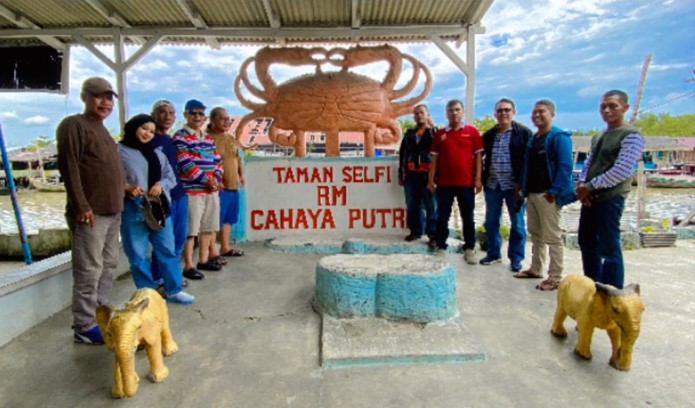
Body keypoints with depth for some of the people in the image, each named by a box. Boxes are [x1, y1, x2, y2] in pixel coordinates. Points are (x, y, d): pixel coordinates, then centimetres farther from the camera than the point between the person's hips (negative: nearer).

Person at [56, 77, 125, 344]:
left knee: (109, 266, 13)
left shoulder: (102, 130, 21)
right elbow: (68, 167, -14)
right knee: (89, 271, -4)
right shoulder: (74, 125, -5)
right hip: (90, 213, -9)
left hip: (112, 211, 9)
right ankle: (84, 327, 5)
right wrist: (82, 206, -19)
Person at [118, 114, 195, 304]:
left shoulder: (157, 152, 15)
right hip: (133, 211, -4)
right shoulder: (119, 151, -3)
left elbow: (171, 176, 12)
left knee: (167, 250, 10)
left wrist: (161, 184, -7)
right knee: (138, 255, 4)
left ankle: (173, 290, 22)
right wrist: (127, 187, -22)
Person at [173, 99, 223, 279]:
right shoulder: (180, 136, -5)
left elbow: (217, 160, 14)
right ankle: (188, 266, 4)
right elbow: (185, 164, -15)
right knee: (190, 229, -4)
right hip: (192, 190, -7)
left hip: (211, 190, 8)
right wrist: (207, 180, -14)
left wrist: (216, 178, -6)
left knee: (208, 227, 13)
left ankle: (203, 260, 26)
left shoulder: (208, 138, 17)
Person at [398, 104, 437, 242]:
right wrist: (400, 174, 14)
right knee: (412, 205, 8)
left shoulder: (434, 132, 5)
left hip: (427, 174, -4)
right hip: (410, 175, 4)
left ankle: (433, 233, 5)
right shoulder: (409, 133, 16)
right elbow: (402, 153, 16)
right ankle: (415, 231, 19)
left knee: (431, 205, -2)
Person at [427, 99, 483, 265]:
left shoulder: (472, 131, 3)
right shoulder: (440, 134, 8)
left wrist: (478, 178, -5)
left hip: (466, 182, -1)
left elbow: (478, 156, 2)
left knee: (468, 217, 5)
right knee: (442, 217, 7)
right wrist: (431, 180, 3)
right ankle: (440, 247, 18)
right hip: (444, 182, 2)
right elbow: (434, 158, 8)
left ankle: (469, 249, 15)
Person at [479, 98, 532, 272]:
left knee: (517, 223, 4)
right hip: (492, 185, 4)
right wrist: (482, 178, 5)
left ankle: (516, 258, 16)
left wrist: (522, 184, -13)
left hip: (514, 185, -4)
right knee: (491, 221, 11)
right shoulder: (488, 135, 10)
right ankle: (494, 253, 25)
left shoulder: (524, 133, -4)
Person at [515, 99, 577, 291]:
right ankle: (535, 269, 29)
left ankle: (555, 278, 5)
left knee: (552, 237, -3)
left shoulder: (559, 137, -9)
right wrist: (524, 189, 13)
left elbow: (565, 166, -16)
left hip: (547, 195, -8)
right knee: (535, 234, 17)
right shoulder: (532, 139, 16)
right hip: (532, 194, 9)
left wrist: (554, 191, -19)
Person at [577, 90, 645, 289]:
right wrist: (582, 185, -3)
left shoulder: (631, 136, -9)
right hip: (590, 197, 8)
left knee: (609, 248, -3)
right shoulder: (598, 137, 16)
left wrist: (590, 186, -13)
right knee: (586, 243, 16)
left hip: (610, 198, -8)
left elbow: (622, 171, -19)